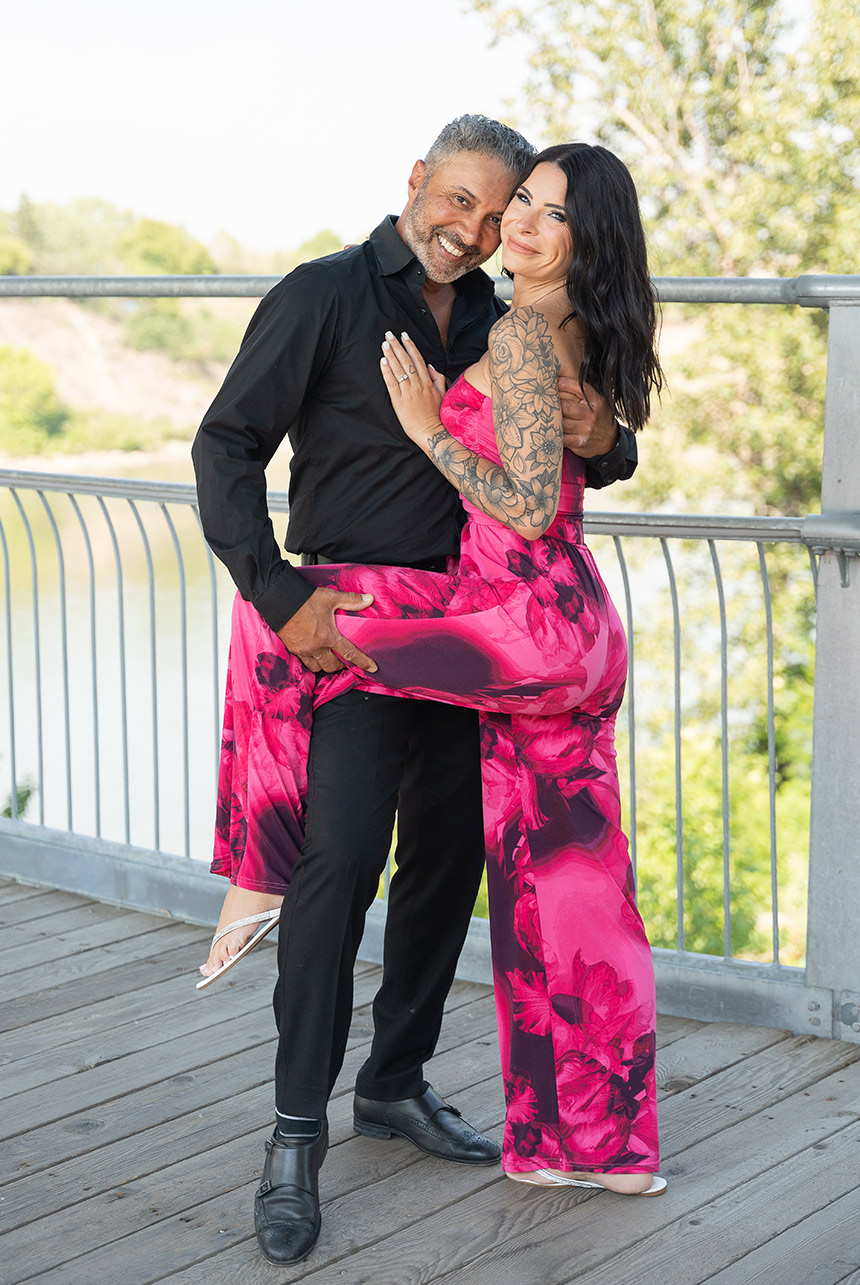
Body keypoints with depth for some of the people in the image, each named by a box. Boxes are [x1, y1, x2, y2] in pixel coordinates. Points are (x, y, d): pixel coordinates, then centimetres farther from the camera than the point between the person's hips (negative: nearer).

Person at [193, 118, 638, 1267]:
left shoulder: (498, 323, 10)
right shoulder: (325, 296, -7)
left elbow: (580, 459, 19)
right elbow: (227, 447, -10)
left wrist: (604, 442, -7)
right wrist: (280, 594, -20)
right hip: (352, 619, -6)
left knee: (452, 851, 10)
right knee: (341, 852, -16)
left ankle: (395, 1083, 27)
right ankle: (297, 1131, -7)